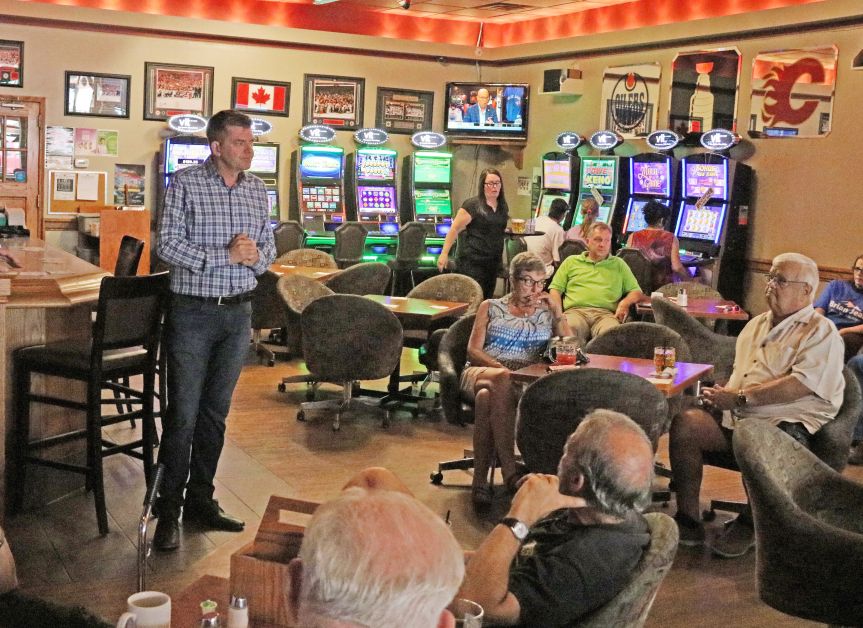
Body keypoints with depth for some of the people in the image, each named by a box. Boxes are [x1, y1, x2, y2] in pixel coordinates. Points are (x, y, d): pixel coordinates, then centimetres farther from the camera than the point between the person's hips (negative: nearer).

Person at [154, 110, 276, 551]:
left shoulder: (257, 190, 8)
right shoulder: (186, 184, -7)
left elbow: (269, 248, 13)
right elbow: (168, 244, -13)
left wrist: (256, 256, -11)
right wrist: (227, 255, -18)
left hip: (238, 313, 5)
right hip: (193, 312, -5)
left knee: (216, 412, 12)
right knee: (183, 414, -2)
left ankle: (200, 500, 24)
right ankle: (168, 510, 8)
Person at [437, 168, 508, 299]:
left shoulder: (503, 207, 12)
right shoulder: (472, 205, -9)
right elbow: (454, 229, -9)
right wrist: (444, 254, -13)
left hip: (493, 262, 7)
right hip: (472, 262, -7)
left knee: (487, 299, 10)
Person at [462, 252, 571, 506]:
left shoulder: (546, 312, 25)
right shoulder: (491, 307, 21)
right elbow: (473, 350, 9)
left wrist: (558, 313, 5)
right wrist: (501, 368, -10)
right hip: (482, 370, 0)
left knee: (489, 399, -38)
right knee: (502, 381, -41)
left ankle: (481, 480, -37)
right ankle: (509, 471, -42)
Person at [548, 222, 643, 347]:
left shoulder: (619, 264, 27)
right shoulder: (571, 261, 25)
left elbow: (637, 292, 23)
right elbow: (555, 289, 18)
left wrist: (625, 302, -1)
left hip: (605, 313, 0)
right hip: (575, 311, 0)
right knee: (570, 328, -39)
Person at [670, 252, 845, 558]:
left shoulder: (821, 332, -1)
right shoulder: (757, 324, 24)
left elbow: (800, 385, -16)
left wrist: (740, 397, -17)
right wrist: (724, 395, 6)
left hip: (788, 421, -7)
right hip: (737, 416, 7)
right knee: (684, 424, -19)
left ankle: (749, 524, -11)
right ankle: (688, 521, -11)